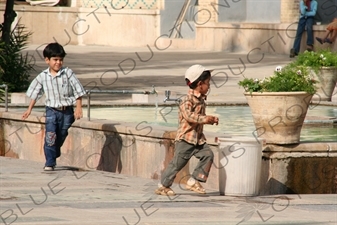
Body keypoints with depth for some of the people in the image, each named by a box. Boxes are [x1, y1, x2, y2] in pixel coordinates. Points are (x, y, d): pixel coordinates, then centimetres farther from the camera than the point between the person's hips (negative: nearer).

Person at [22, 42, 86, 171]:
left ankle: (53, 157, 28)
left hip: (67, 111, 0)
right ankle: (49, 163, -12)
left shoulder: (68, 73, -7)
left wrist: (78, 108, -9)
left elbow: (78, 91, -4)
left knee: (61, 137, 9)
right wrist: (29, 109, 13)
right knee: (50, 136, -13)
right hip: (52, 111, 0)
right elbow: (35, 93, 12)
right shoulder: (42, 77, -1)